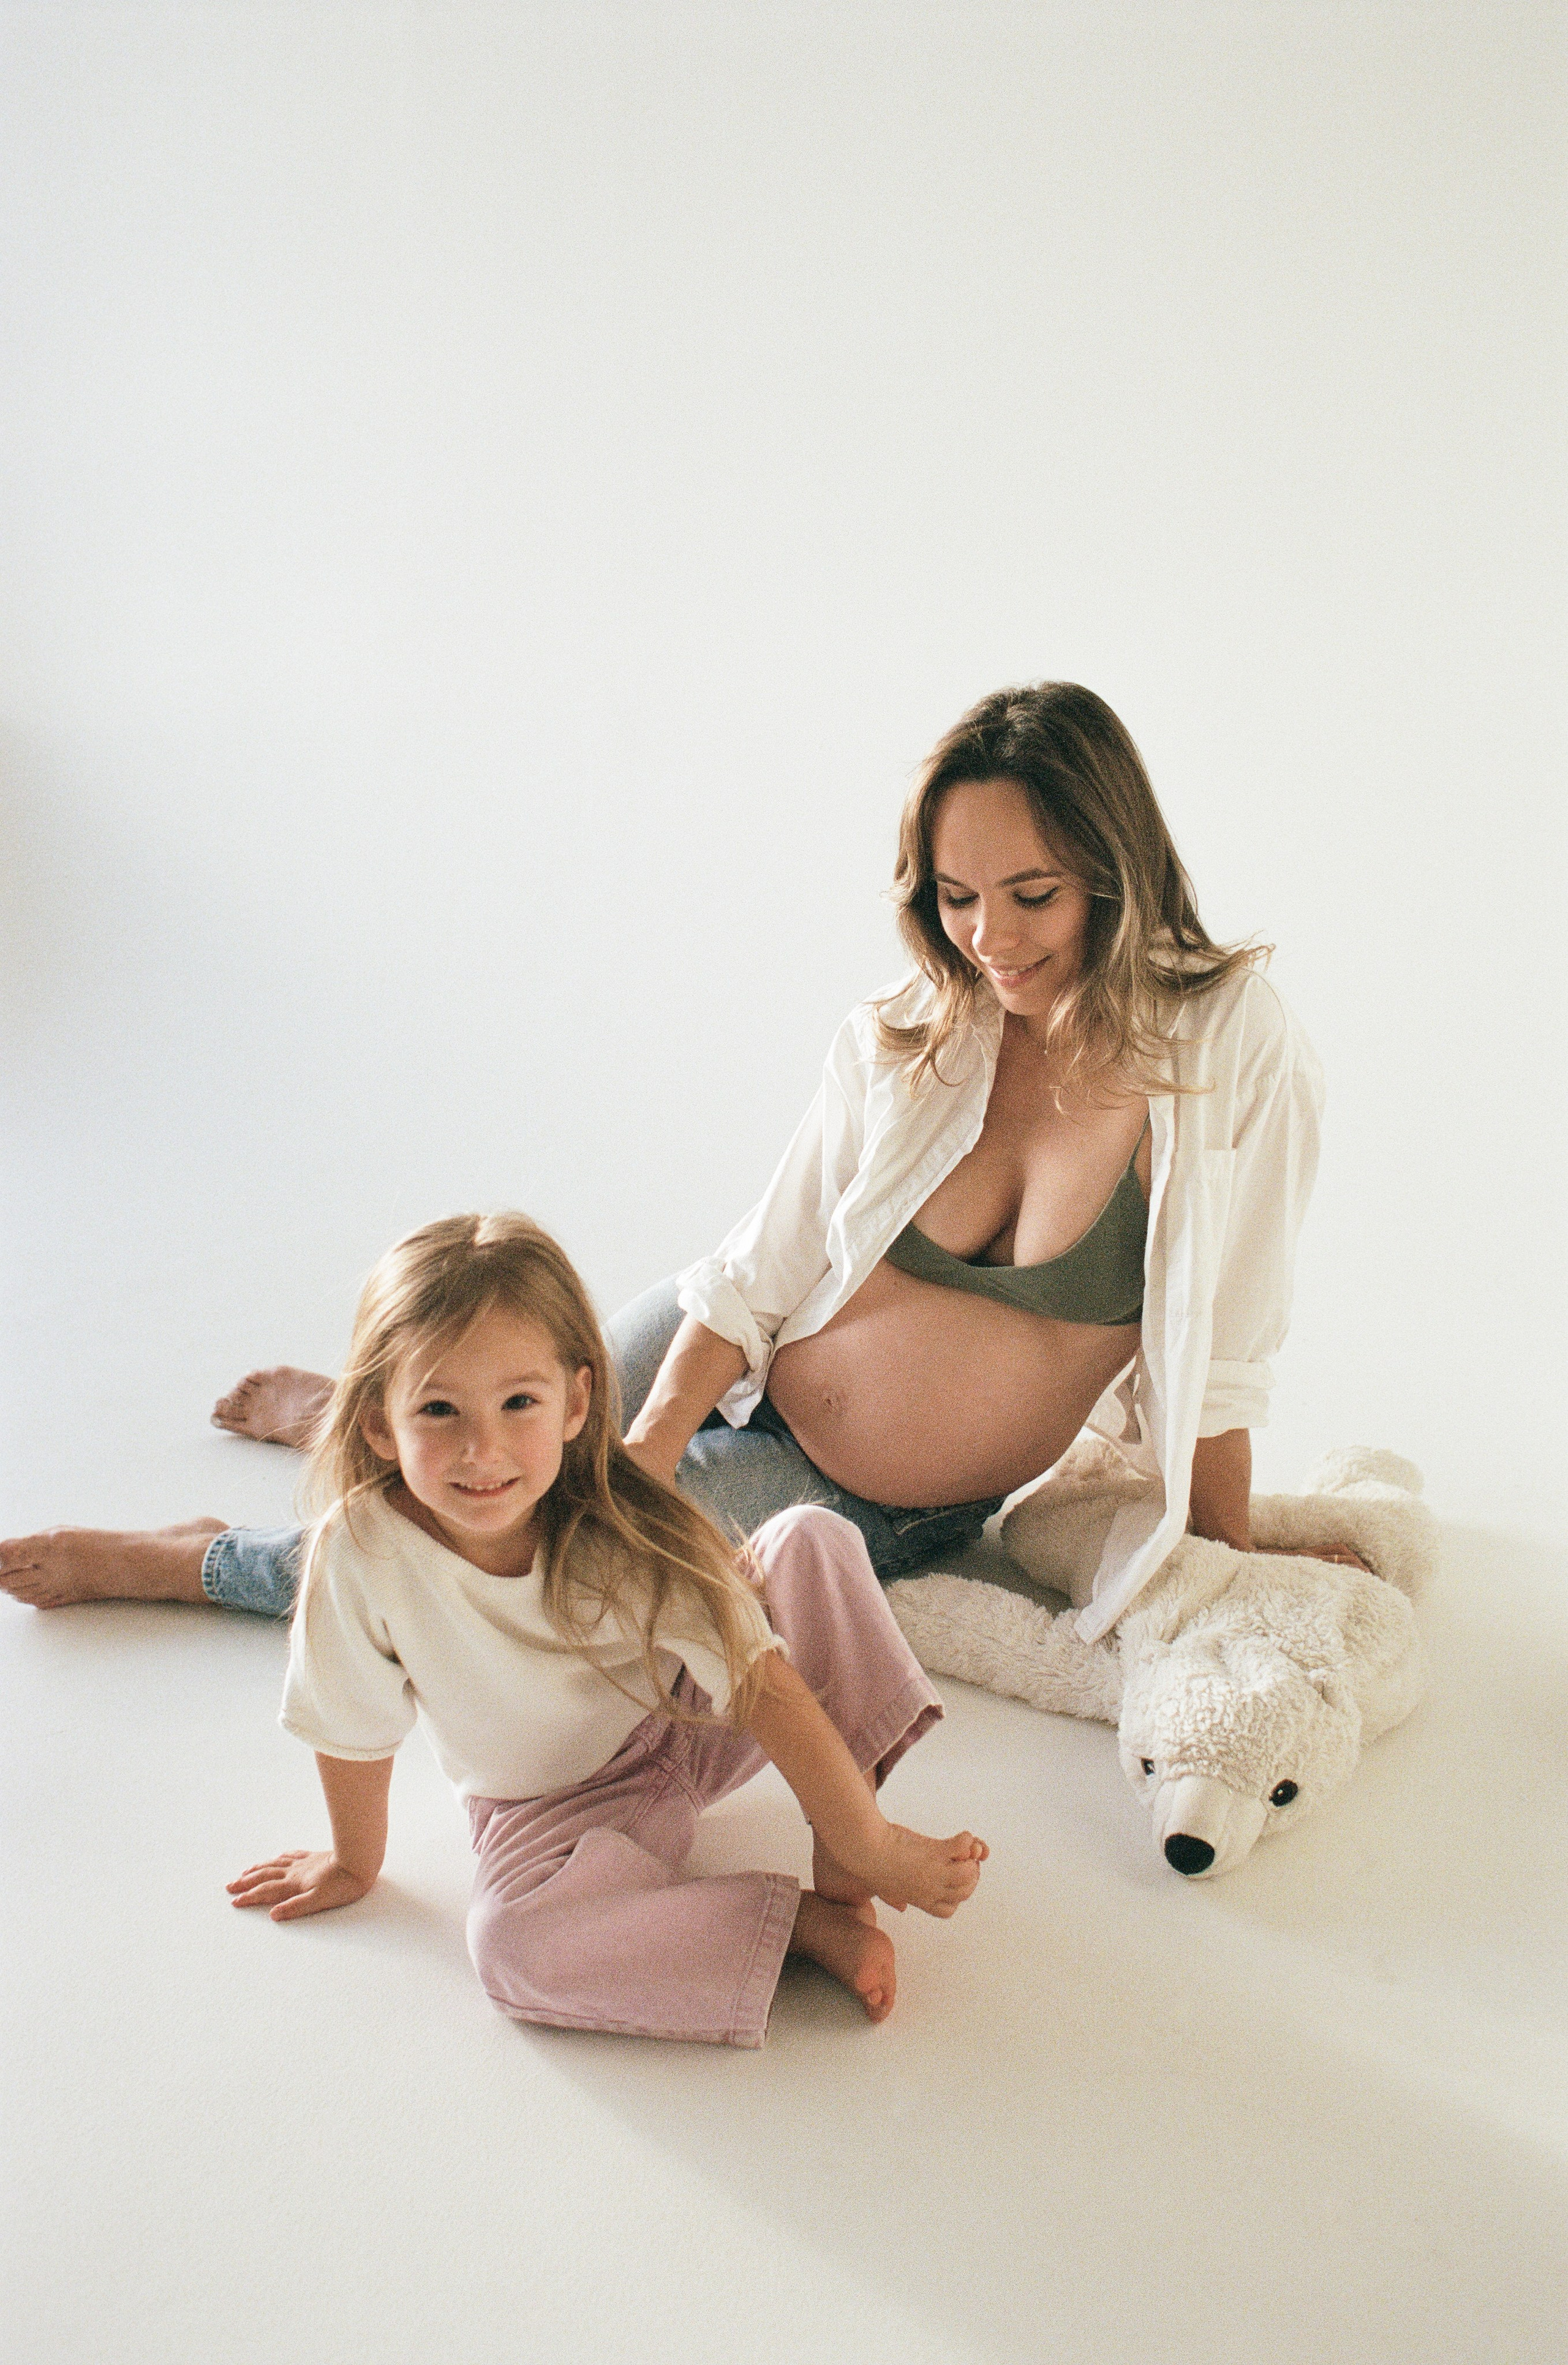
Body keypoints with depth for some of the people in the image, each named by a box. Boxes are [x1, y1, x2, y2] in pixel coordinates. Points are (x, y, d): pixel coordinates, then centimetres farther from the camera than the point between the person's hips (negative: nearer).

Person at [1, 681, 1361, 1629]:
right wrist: (637, 1460, -15)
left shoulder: (1226, 1054, -24)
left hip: (876, 1511, -2)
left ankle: (204, 1563, 17)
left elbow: (1213, 1369, -16)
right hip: (732, 1379, 2)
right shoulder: (904, 1039, -14)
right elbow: (757, 1272, -8)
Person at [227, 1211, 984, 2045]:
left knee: (814, 1542, -20)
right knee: (513, 1943, -32)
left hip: (690, 1728, 0)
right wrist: (355, 1863, 5)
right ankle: (802, 1923, -17)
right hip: (554, 1805, 0)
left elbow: (767, 1687, -25)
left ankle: (837, 1859, -14)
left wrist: (868, 1845, -27)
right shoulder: (361, 1552, -29)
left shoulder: (624, 1531, -27)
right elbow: (353, 1731, -11)